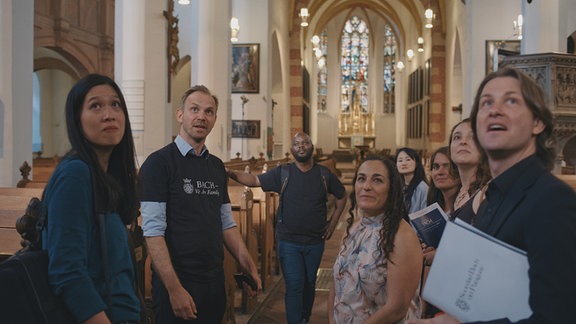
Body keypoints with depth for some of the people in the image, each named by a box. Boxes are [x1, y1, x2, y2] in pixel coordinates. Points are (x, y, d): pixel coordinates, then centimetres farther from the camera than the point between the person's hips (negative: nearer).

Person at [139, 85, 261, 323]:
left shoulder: (217, 166, 10)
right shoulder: (159, 163, -11)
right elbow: (153, 232, -16)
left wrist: (248, 266, 5)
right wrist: (174, 289, -20)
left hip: (214, 281, 6)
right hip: (176, 284, -6)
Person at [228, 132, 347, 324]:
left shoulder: (324, 174, -1)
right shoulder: (283, 173, -5)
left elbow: (341, 195, 12)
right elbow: (255, 180, -6)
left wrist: (332, 223, 7)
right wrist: (232, 174, -22)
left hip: (315, 242, 2)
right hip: (288, 242, -2)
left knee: (309, 284, 16)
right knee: (294, 286, -5)